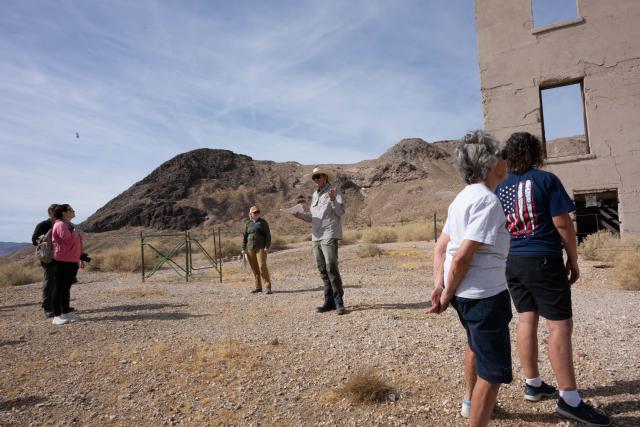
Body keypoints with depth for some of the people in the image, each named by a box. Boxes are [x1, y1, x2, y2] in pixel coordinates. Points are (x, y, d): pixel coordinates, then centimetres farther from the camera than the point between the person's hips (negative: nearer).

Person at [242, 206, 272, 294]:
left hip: (261, 248, -4)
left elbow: (268, 235, -3)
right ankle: (258, 287, 15)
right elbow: (245, 236, 13)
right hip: (250, 249, 4)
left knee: (262, 266, -13)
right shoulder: (248, 224, 11)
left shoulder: (263, 222, 1)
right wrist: (243, 249, 6)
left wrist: (267, 247, -12)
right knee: (254, 268, 5)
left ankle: (268, 287, -9)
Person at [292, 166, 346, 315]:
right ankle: (329, 302, 15)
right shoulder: (315, 194, 18)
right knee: (323, 271, 8)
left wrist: (332, 199, -27)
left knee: (331, 268, -13)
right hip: (316, 237, 7)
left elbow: (341, 212, -11)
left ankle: (339, 303, -6)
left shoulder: (335, 190, -3)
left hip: (329, 236, -7)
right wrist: (300, 215, 5)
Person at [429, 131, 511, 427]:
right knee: (494, 372, 1)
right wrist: (447, 296, -12)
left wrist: (439, 284, 1)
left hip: (462, 292, 10)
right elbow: (462, 257, -23)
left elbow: (440, 247, 8)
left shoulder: (462, 198, 10)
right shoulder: (488, 200, -18)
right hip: (484, 294, -10)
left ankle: (470, 402, 55)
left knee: (476, 342, 32)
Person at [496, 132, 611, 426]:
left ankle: (533, 385, 22)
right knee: (560, 325, -3)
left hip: (513, 261, 6)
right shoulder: (545, 179, -6)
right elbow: (562, 224, -9)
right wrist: (573, 259, 0)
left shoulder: (500, 188, 9)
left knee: (527, 319, 12)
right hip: (543, 259, -6)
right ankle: (569, 399, 0)